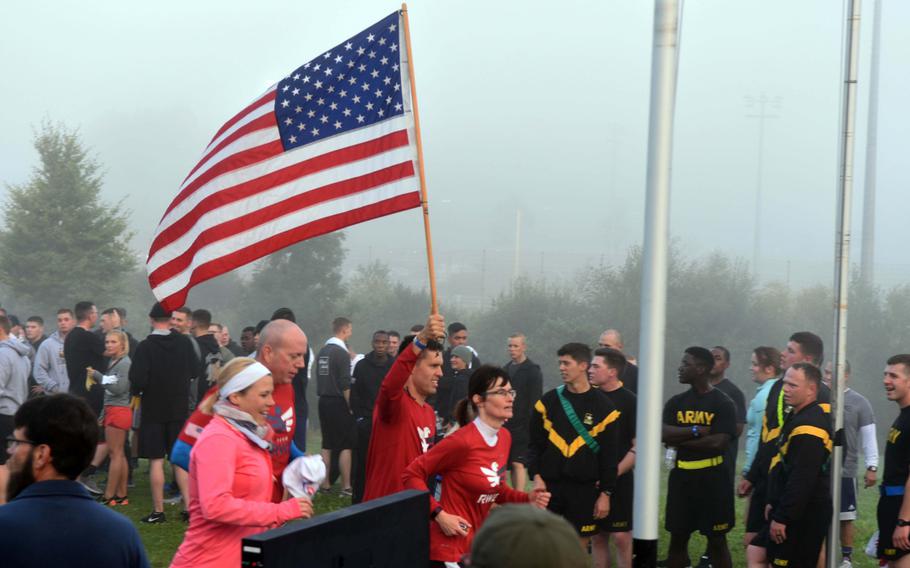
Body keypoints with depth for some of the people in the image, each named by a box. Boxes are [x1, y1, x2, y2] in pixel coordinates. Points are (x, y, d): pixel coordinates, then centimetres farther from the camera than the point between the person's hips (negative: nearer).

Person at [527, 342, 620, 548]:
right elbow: (535, 444, 7)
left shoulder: (603, 406, -1)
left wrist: (605, 493, -2)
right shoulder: (549, 401, 4)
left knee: (579, 547, 2)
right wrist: (536, 476, -6)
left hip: (584, 489, -1)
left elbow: (608, 454, 1)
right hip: (550, 485, 1)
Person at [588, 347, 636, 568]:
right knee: (597, 536, 8)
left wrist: (614, 473, -14)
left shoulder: (629, 401, -7)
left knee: (621, 536, -5)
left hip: (619, 481, -5)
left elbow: (639, 446, -8)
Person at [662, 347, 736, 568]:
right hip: (681, 477, 5)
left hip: (712, 478, -5)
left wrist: (680, 441, -12)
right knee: (677, 538, 9)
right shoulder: (676, 403, 7)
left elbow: (718, 442, -19)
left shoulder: (723, 404, -8)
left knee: (717, 540, 3)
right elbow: (663, 433, -8)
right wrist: (697, 430, -17)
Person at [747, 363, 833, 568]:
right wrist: (774, 504, 21)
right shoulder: (796, 417, 14)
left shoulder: (808, 427, -21)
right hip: (789, 510, 11)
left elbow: (802, 480, -26)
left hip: (804, 515, -11)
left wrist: (782, 517, -22)